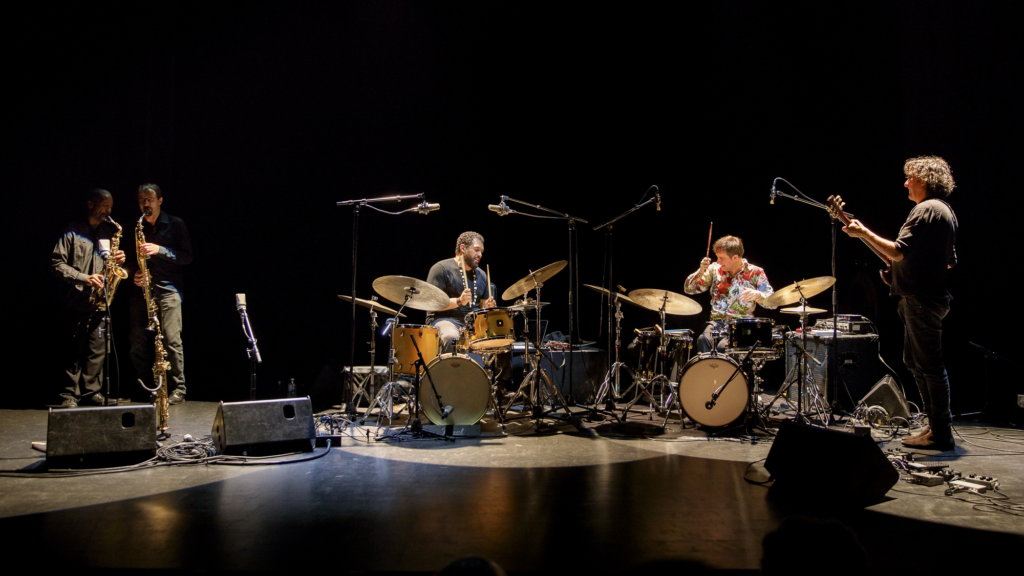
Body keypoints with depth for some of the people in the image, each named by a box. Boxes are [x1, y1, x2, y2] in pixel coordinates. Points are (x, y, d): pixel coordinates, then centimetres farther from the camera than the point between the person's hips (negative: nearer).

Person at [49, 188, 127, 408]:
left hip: (102, 301, 4)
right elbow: (57, 263, -6)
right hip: (77, 301, -4)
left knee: (98, 349, 4)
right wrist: (84, 278, -17)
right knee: (74, 349, 0)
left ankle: (92, 391, 11)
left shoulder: (110, 232, 15)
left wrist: (118, 260, 0)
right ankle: (70, 394, 6)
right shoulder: (72, 231, -1)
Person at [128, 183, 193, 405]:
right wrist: (134, 274, -1)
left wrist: (160, 250, -14)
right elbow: (130, 259, 20)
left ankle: (178, 389, -5)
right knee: (138, 343, 0)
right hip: (142, 288, 4)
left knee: (172, 340, -11)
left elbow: (187, 256, -2)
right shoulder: (136, 227, 14)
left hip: (168, 288, -4)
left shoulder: (175, 224, 4)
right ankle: (145, 388, 12)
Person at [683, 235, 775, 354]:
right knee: (703, 340, -30)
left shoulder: (755, 273, -2)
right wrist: (701, 271, -9)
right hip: (717, 321, 3)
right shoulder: (715, 269, 7)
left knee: (723, 346, -32)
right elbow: (688, 289, 8)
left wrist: (757, 295, -28)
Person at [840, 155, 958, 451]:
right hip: (935, 293, 11)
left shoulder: (926, 209, -15)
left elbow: (898, 252, -23)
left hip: (921, 298, -11)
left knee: (929, 364, -6)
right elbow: (949, 260, 23)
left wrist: (863, 233, -16)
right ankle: (938, 425, 22)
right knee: (915, 361, 16)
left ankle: (941, 434, -1)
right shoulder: (946, 211, 17)